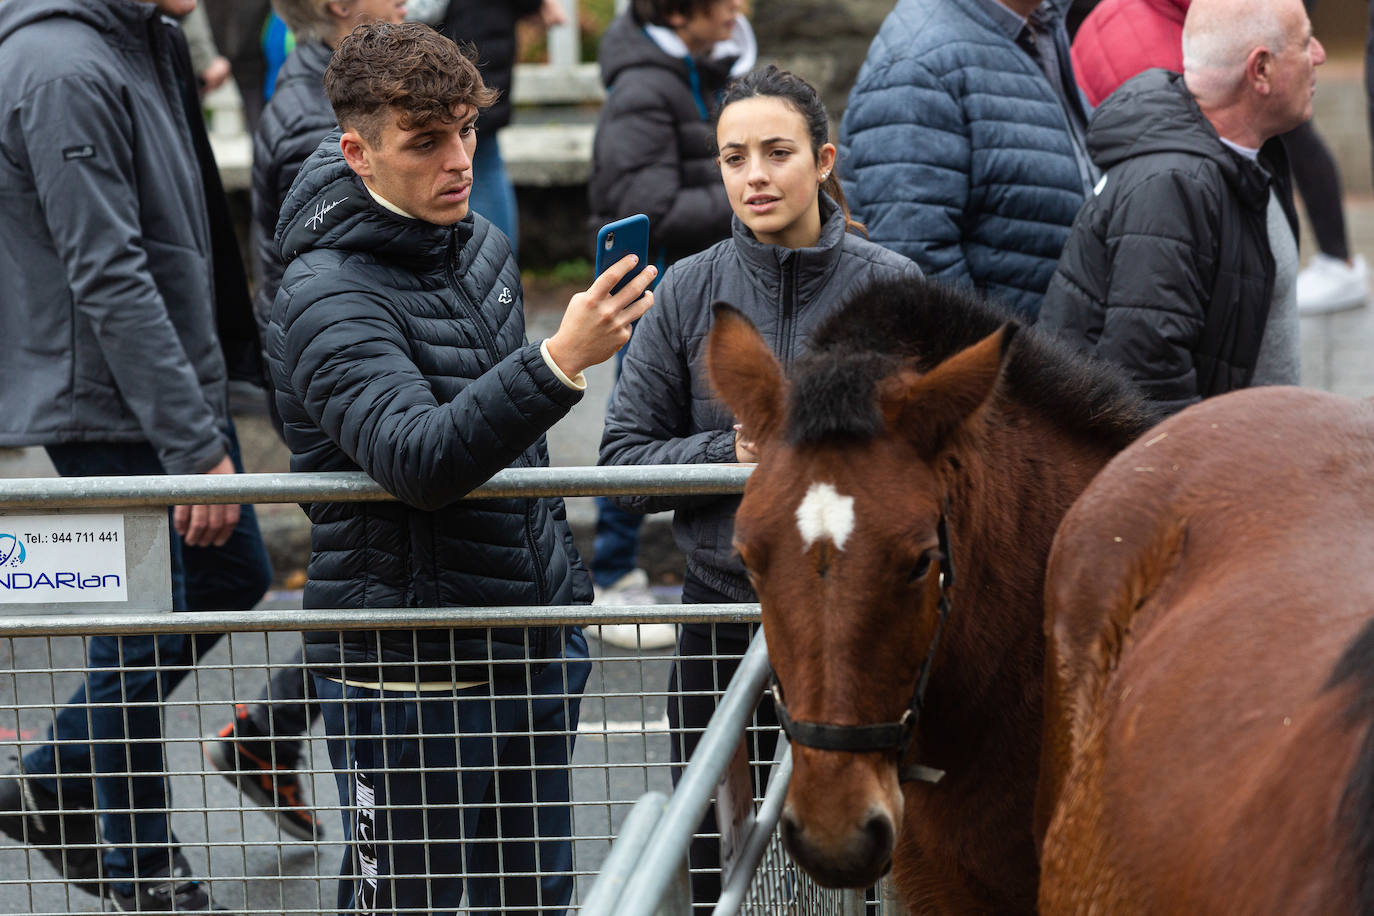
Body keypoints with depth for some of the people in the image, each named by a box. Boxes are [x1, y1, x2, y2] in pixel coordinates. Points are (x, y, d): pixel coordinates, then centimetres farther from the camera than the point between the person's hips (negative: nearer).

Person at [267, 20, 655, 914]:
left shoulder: (483, 245, 8)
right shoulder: (329, 296, -19)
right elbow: (421, 457, -34)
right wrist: (561, 364, -44)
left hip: (537, 640, 8)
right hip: (412, 671, -8)